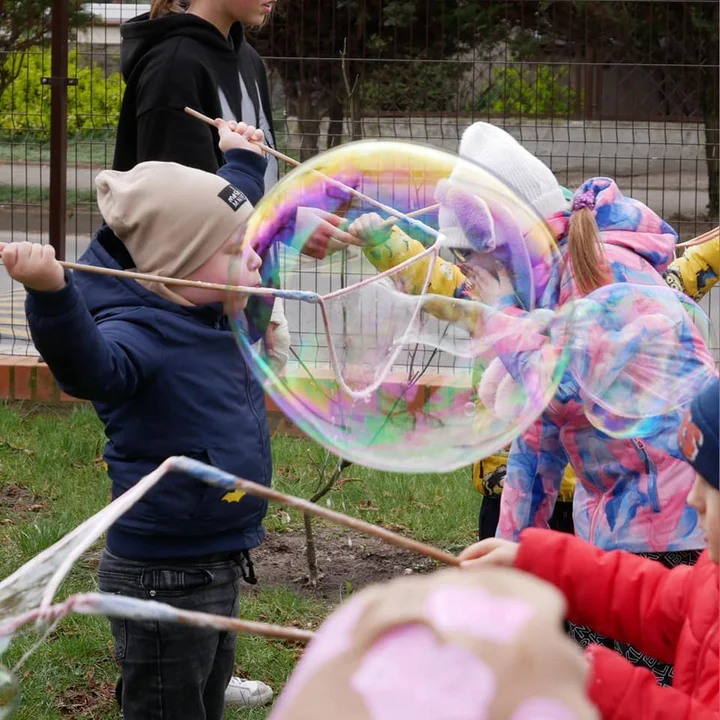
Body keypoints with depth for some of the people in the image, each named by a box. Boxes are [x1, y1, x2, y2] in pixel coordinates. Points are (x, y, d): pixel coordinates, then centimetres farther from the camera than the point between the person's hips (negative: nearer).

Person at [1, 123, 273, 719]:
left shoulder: (219, 313, 6)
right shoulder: (137, 334, -23)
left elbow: (235, 219, 27)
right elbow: (91, 367, -47)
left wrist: (243, 159, 38)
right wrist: (51, 295, -63)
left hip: (221, 568, 9)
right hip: (162, 579, -9)